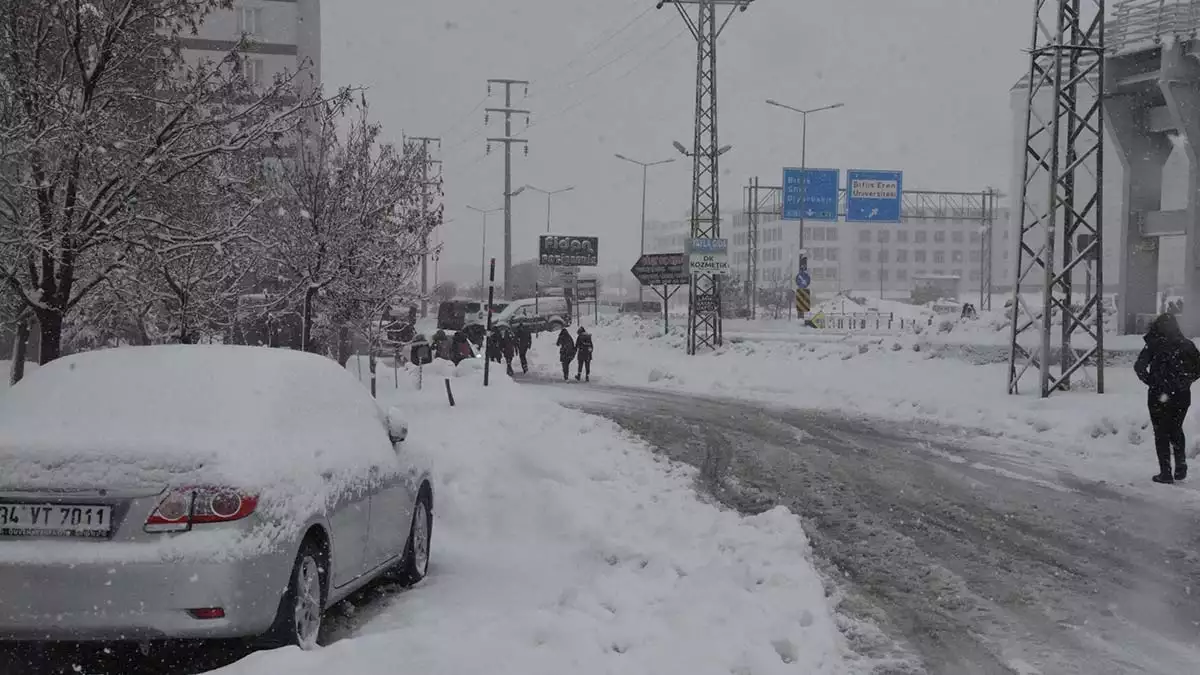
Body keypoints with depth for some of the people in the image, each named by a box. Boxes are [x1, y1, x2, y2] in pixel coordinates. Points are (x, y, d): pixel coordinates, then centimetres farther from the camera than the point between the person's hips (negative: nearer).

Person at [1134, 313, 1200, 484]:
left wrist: (1151, 382, -4)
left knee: (1161, 433, 5)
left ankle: (1166, 472, 3)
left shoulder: (1154, 345, -8)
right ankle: (1181, 462, 6)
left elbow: (1139, 367, -16)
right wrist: (1184, 382, 11)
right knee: (1176, 429, 22)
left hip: (1159, 395, -3)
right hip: (1182, 396, 3)